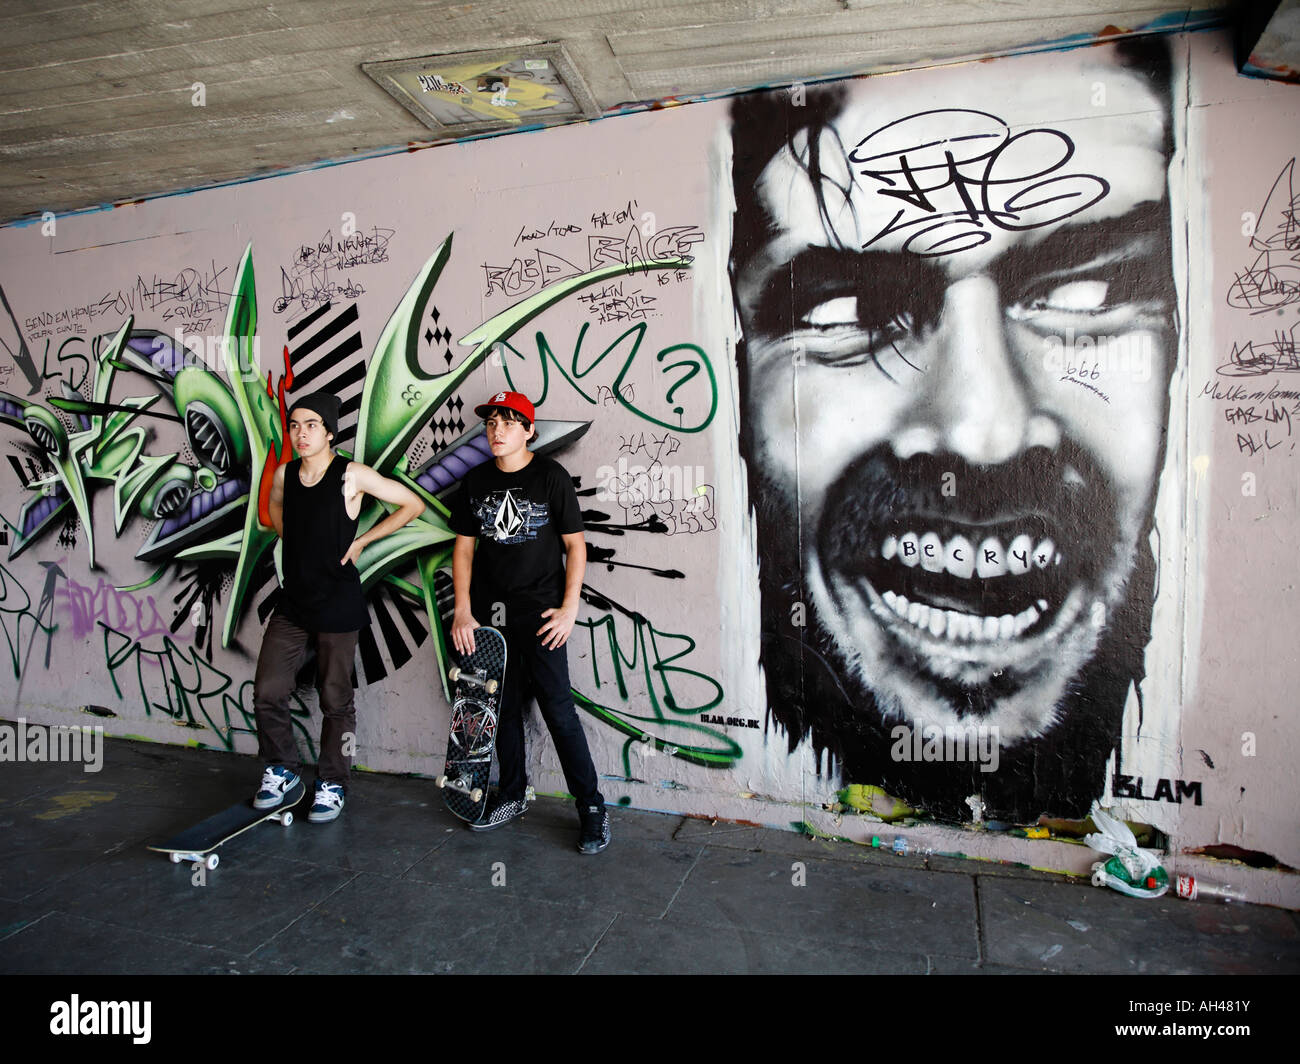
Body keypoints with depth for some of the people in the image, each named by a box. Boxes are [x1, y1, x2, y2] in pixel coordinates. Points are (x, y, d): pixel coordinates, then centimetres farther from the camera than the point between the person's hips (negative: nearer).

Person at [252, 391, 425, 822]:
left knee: (335, 699, 6)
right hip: (292, 603, 5)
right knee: (268, 692, 5)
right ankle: (281, 769, 27)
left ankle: (332, 783, 22)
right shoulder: (284, 474, 5)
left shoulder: (352, 475, -10)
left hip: (338, 605, -5)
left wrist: (360, 541, -5)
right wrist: (297, 545, 12)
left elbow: (412, 504, -6)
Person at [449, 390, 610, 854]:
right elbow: (464, 546, 10)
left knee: (558, 708, -5)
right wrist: (462, 610, 2)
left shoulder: (551, 476, -5)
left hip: (540, 612, -4)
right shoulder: (476, 481, 7)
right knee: (503, 706, 13)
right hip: (490, 611, 5)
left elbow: (575, 544, -4)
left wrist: (569, 607, -10)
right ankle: (512, 797, 30)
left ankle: (591, 807, 6)